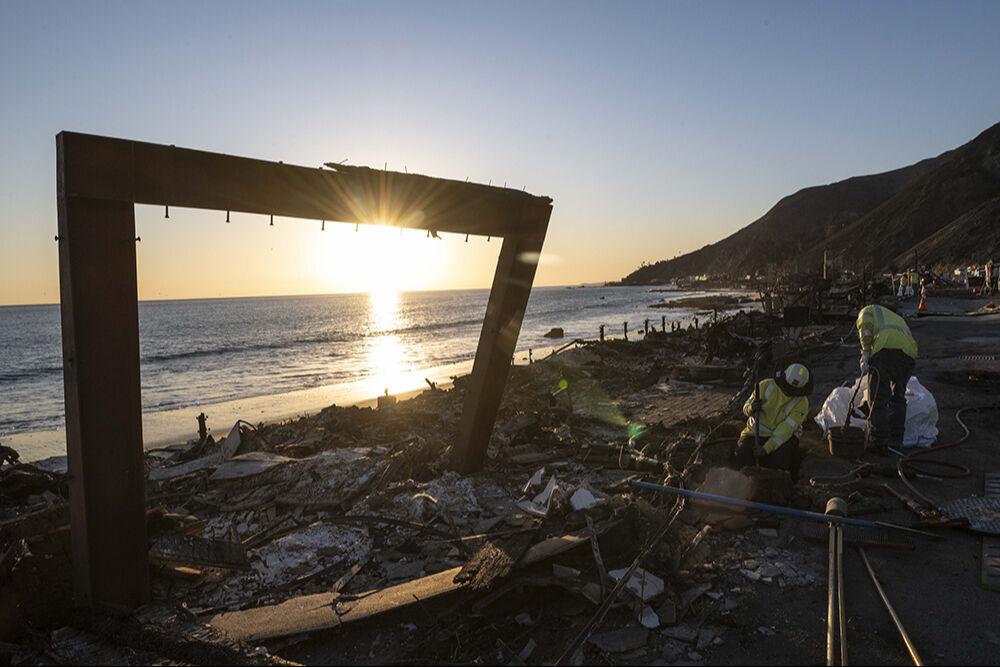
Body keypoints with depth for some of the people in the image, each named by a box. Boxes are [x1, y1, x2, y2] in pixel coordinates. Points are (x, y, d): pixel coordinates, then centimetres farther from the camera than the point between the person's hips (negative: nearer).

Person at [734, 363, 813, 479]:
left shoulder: (802, 403, -15)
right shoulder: (766, 386, -13)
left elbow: (785, 430, -21)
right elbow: (746, 408, -5)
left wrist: (766, 449, -30)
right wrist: (751, 408, -32)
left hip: (784, 436, -1)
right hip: (757, 432, 1)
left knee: (781, 461, -30)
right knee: (742, 457, -25)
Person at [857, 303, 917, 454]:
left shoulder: (868, 310, 26)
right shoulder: (898, 319, 43)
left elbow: (865, 326, 1)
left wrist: (865, 353, -4)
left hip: (885, 349, -6)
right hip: (908, 352, 6)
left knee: (878, 399, -2)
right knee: (899, 398, 20)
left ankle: (880, 442, -5)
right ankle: (896, 439, 22)